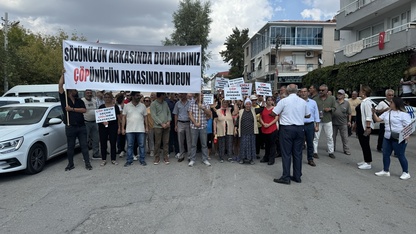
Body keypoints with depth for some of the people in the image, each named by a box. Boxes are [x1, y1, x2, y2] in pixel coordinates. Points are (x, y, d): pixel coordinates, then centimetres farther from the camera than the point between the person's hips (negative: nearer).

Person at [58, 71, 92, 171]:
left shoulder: (79, 101, 12)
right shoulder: (64, 99, 4)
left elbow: (84, 110, -4)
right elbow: (60, 86, -6)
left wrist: (72, 109, -11)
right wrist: (63, 74, -6)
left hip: (81, 126, 2)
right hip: (70, 127, -2)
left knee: (84, 145, 3)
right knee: (70, 147, 7)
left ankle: (87, 163, 8)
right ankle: (70, 164, 20)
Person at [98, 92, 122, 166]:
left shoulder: (115, 107, 5)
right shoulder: (101, 107, 5)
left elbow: (118, 118, 6)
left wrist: (119, 127, 1)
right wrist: (103, 122, -18)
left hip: (113, 127, 0)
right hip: (103, 127, 0)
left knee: (113, 143, 3)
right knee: (103, 143, 3)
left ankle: (113, 159, 13)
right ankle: (104, 159, 14)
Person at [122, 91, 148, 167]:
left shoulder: (142, 106, 6)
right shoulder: (127, 106, 3)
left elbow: (145, 117, 8)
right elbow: (124, 117, 4)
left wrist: (146, 127, 2)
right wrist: (123, 128, 0)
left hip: (141, 129, 1)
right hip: (129, 130, 0)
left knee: (141, 145, 4)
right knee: (129, 146, 5)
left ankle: (142, 160, 14)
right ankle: (129, 161, 14)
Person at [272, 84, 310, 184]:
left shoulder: (284, 101, -9)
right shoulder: (303, 102, 3)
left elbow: (274, 113, -8)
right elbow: (308, 115, 14)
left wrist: (281, 114, 13)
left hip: (287, 128, -4)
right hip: (300, 128, 4)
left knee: (286, 153, 0)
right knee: (298, 153, 10)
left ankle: (286, 177, 2)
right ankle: (297, 176, 18)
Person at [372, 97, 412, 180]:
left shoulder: (404, 114, -8)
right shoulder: (387, 113, 12)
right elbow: (378, 119, 13)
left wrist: (407, 136, -27)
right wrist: (373, 113, -2)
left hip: (399, 139, -7)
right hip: (387, 137, 7)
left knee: (400, 155, 1)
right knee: (385, 154, 9)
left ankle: (406, 173, 15)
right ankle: (386, 171, 21)